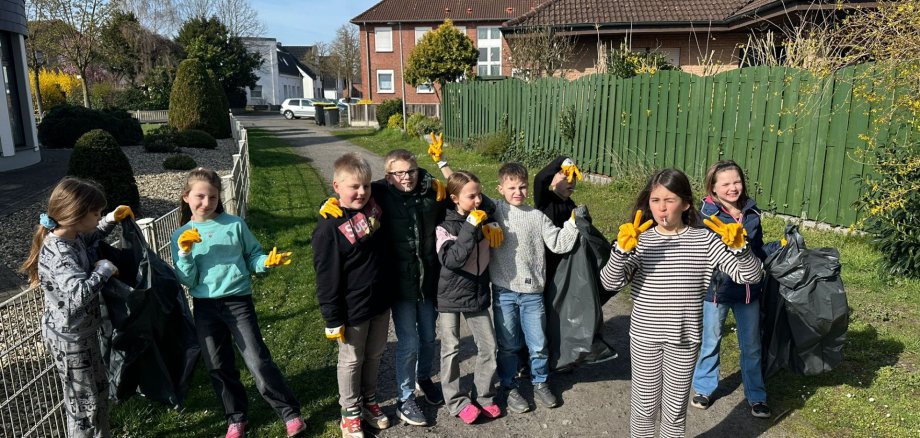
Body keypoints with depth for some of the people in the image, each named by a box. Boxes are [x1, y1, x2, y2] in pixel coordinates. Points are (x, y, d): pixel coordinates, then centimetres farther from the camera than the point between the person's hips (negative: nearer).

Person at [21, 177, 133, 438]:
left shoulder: (72, 237, -2)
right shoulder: (57, 253, -31)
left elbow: (90, 239, 23)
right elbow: (81, 293, -44)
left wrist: (111, 221, 9)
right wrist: (104, 269, -28)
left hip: (83, 331, 10)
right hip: (69, 338, -10)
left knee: (99, 389, 24)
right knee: (83, 401, 8)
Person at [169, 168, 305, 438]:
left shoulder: (235, 225, -3)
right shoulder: (181, 236, 1)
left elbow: (252, 256, 6)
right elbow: (186, 280, -2)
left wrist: (267, 262, -15)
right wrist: (185, 253, -16)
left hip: (238, 301, -2)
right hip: (204, 307, 3)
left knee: (258, 362, -3)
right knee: (218, 367, 13)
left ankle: (290, 413, 10)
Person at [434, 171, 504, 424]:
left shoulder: (483, 219, 0)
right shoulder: (444, 225, -15)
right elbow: (451, 259, -27)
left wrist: (491, 226, -5)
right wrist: (470, 228, -29)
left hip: (477, 293, 5)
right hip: (450, 296, -4)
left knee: (488, 346, 7)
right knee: (451, 350, 6)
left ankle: (485, 397, 24)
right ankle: (456, 402, 20)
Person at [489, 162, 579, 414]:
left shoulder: (537, 216, 4)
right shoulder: (494, 211, -1)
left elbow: (558, 244, 1)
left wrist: (573, 223, -7)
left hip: (532, 292, 2)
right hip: (504, 291, -1)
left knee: (538, 344, 11)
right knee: (507, 345, 11)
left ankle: (540, 383, 34)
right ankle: (509, 387, 29)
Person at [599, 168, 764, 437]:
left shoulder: (704, 240, -7)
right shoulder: (640, 241, -9)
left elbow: (750, 276, -9)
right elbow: (610, 283, -19)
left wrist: (738, 246, -27)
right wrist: (622, 249, -34)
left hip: (684, 339, 1)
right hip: (644, 337, 0)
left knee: (676, 407, 16)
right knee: (644, 405, 14)